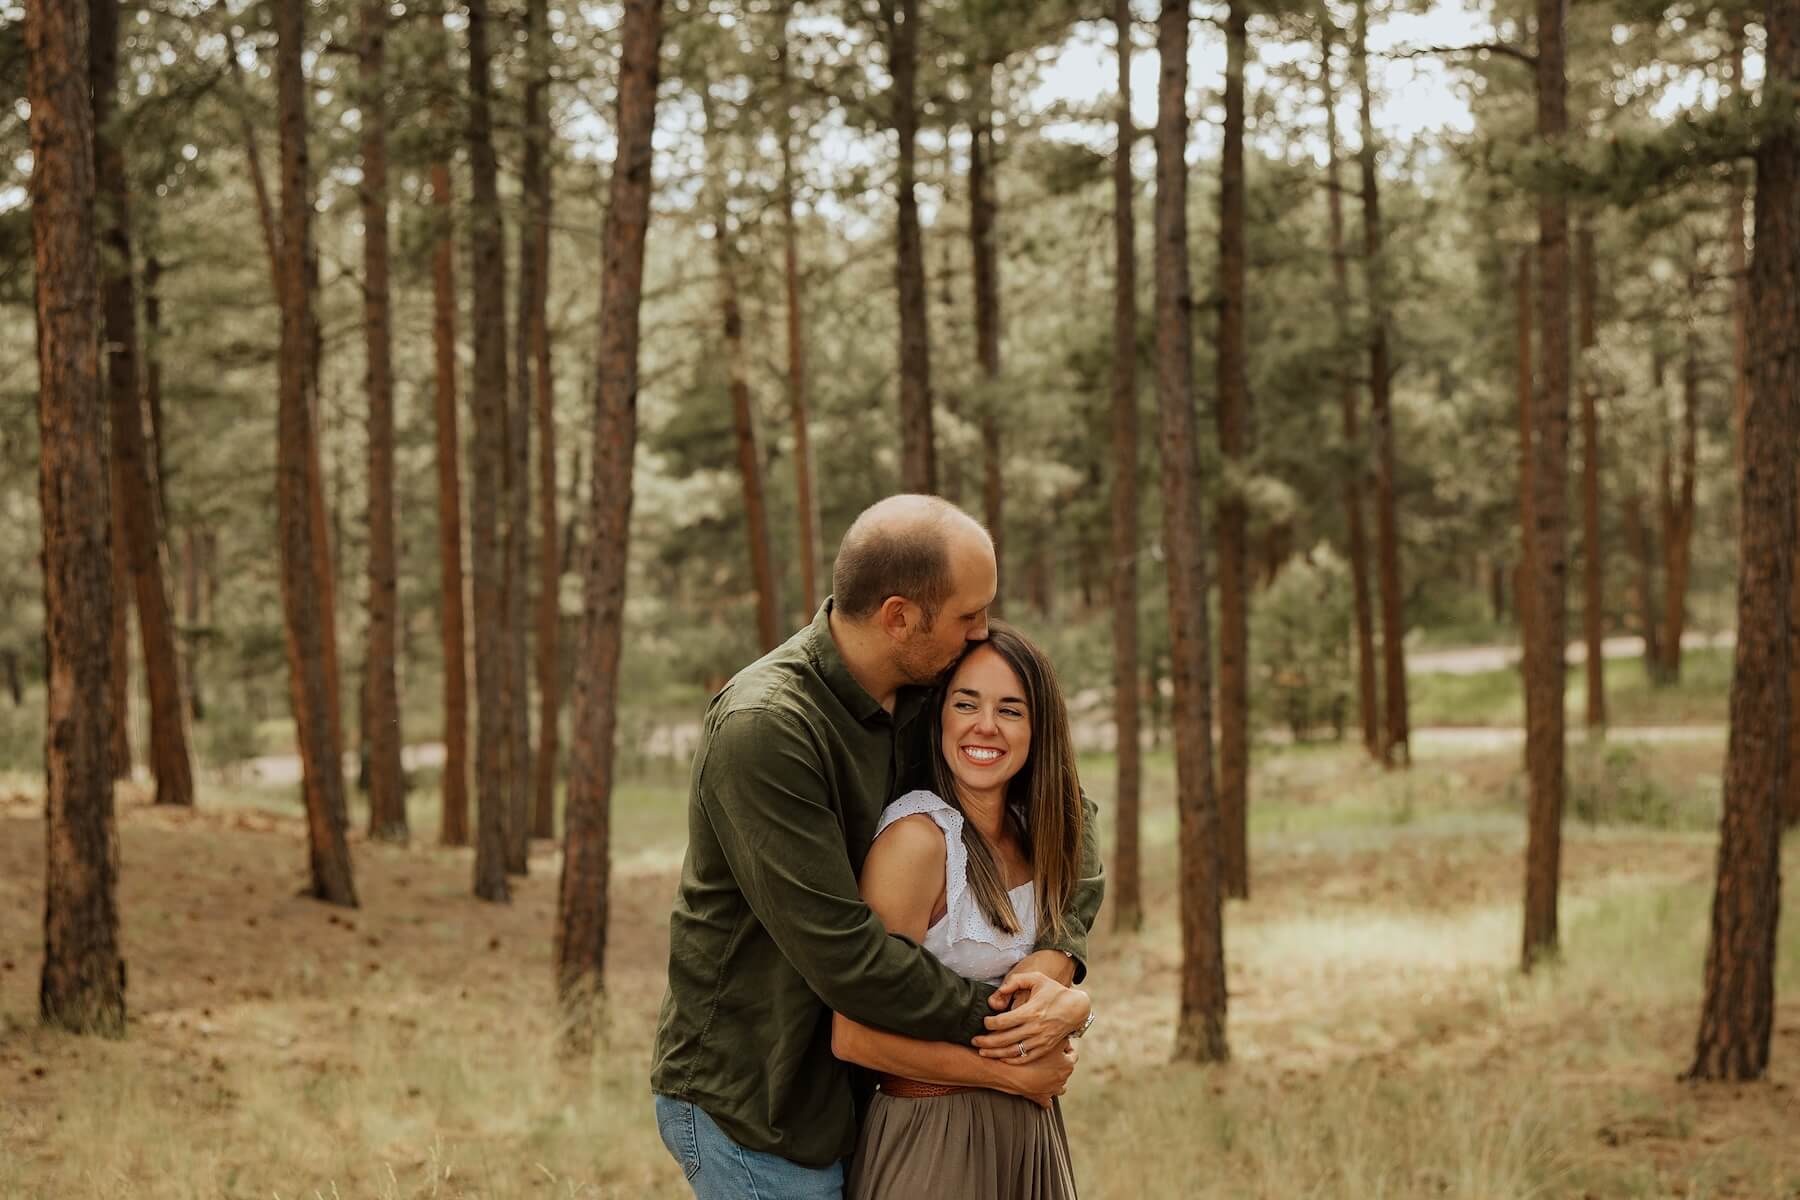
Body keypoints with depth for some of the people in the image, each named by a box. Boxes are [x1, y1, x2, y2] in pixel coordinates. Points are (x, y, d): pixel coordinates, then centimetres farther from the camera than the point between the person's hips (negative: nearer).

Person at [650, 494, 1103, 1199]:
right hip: (748, 1108, -7)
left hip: (847, 1083, 7)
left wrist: (1057, 958, -13)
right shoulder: (764, 727, -25)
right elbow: (842, 954, -27)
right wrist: (997, 1029, -19)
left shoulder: (924, 698, -1)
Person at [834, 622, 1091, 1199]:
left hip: (1028, 1132, 7)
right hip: (933, 1140, -7)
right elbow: (854, 1037, -22)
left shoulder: (1029, 838, 4)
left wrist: (1070, 1004, -15)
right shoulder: (918, 837, -19)